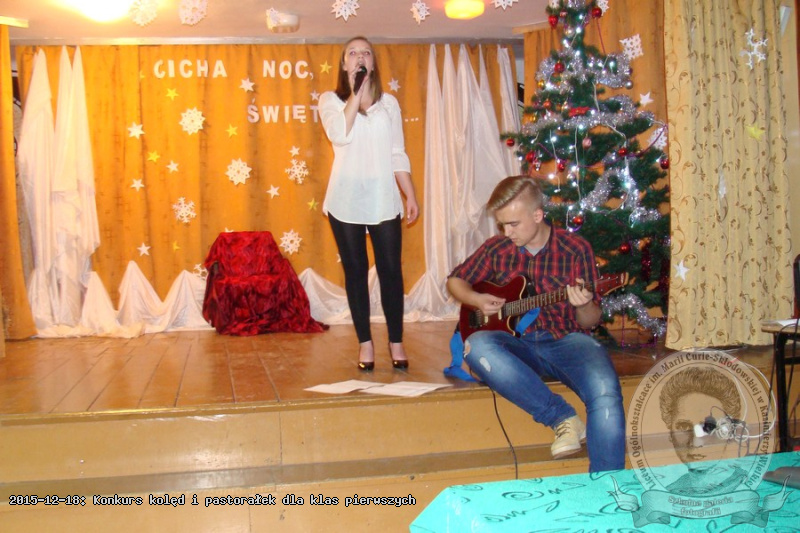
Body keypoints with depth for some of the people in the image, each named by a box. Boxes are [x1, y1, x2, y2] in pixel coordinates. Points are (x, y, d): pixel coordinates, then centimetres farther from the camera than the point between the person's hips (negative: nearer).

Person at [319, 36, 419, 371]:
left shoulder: (389, 103, 11)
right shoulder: (330, 100, 5)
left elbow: (398, 154, 10)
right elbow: (340, 134, -15)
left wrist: (411, 195, 3)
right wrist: (357, 92, -11)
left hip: (383, 199, 1)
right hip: (346, 199, -1)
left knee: (391, 269, 0)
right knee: (355, 271, 4)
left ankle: (396, 341, 10)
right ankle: (365, 342, 13)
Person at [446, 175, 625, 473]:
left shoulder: (575, 249, 0)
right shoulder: (497, 249, 7)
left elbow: (591, 322, 2)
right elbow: (455, 280, 22)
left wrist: (583, 306, -23)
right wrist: (477, 300, -1)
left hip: (567, 340, -2)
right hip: (519, 344, 3)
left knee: (605, 391, -35)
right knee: (476, 346, -32)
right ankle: (563, 418, -26)